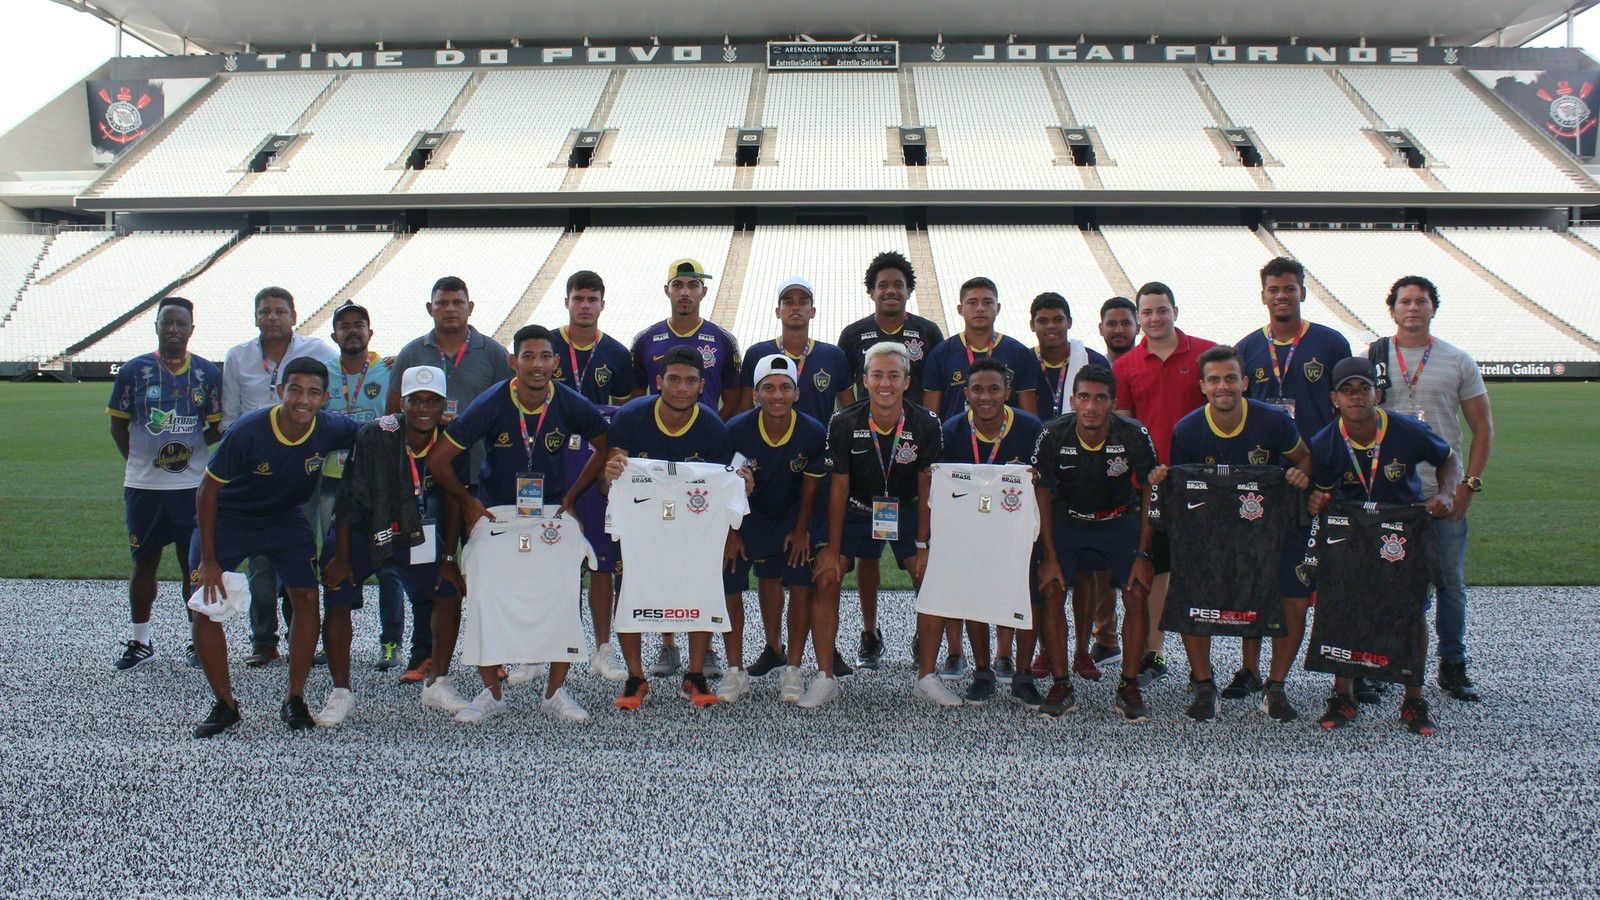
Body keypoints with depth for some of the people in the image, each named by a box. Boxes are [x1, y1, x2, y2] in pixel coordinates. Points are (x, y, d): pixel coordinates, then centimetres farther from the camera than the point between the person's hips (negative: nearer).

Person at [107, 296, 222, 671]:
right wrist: (138, 461, -3)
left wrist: (191, 448, -9)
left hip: (194, 484, 0)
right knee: (144, 562, 10)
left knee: (195, 563, 6)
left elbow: (216, 428, 7)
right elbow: (118, 424, 7)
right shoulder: (134, 370, 1)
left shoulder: (208, 373, 2)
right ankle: (140, 642, 23)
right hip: (143, 485, 0)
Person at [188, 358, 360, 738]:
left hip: (286, 519, 2)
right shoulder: (247, 432, -30)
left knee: (307, 598, -8)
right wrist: (208, 560, -16)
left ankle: (294, 700, 8)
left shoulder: (332, 429, -22)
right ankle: (225, 705, 7)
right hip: (228, 518, -2)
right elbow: (209, 490, -18)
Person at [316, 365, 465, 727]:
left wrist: (449, 558, -2)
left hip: (416, 534, 3)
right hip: (361, 532, -3)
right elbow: (350, 497, -17)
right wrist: (342, 557, -15)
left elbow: (453, 503, -2)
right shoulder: (375, 435, -22)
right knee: (337, 599, -13)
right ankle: (341, 691, 3)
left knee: (451, 589, -3)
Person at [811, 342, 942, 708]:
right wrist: (833, 548, -11)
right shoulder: (844, 424, -17)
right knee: (825, 580, -13)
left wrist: (923, 545, -12)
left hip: (906, 511, 1)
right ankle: (825, 676, -2)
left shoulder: (926, 424, -16)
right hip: (856, 510, 0)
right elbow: (838, 487, -11)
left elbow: (926, 488, -9)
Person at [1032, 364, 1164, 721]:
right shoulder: (1053, 437, -20)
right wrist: (1049, 555, -11)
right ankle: (1061, 685, -3)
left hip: (1121, 521, 0)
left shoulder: (1135, 437, -22)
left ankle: (1129, 686, 1)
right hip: (1067, 521, 0)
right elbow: (1043, 496, -8)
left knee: (1137, 594, -14)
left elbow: (1150, 495, -10)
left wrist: (1143, 554, -12)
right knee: (1051, 592, -14)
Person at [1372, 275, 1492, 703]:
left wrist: (1470, 484, -2)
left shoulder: (1458, 361, 5)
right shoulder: (1371, 359, 4)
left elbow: (1483, 427, 7)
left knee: (1450, 583, 6)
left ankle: (1453, 666, 18)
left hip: (1445, 492, 1)